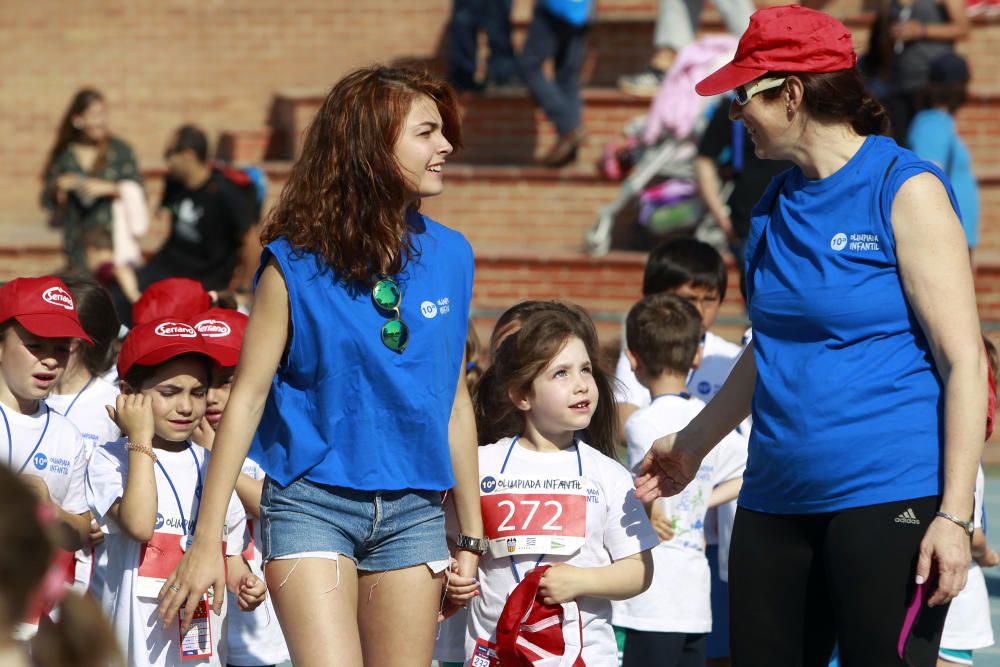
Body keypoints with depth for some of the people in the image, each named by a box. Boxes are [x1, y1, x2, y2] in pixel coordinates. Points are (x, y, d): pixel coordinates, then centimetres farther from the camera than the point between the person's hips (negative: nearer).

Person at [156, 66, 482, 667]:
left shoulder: (450, 256, 6)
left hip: (413, 510, 4)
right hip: (313, 503, -4)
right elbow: (248, 396, -4)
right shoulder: (297, 263, -6)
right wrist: (207, 543, -5)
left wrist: (471, 539, 14)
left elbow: (455, 402, 12)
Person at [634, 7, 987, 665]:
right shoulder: (776, 208, 14)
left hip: (888, 497, -8)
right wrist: (691, 446, 36)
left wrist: (954, 515, -17)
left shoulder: (906, 191, -8)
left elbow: (963, 360, -12)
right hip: (777, 501, 8)